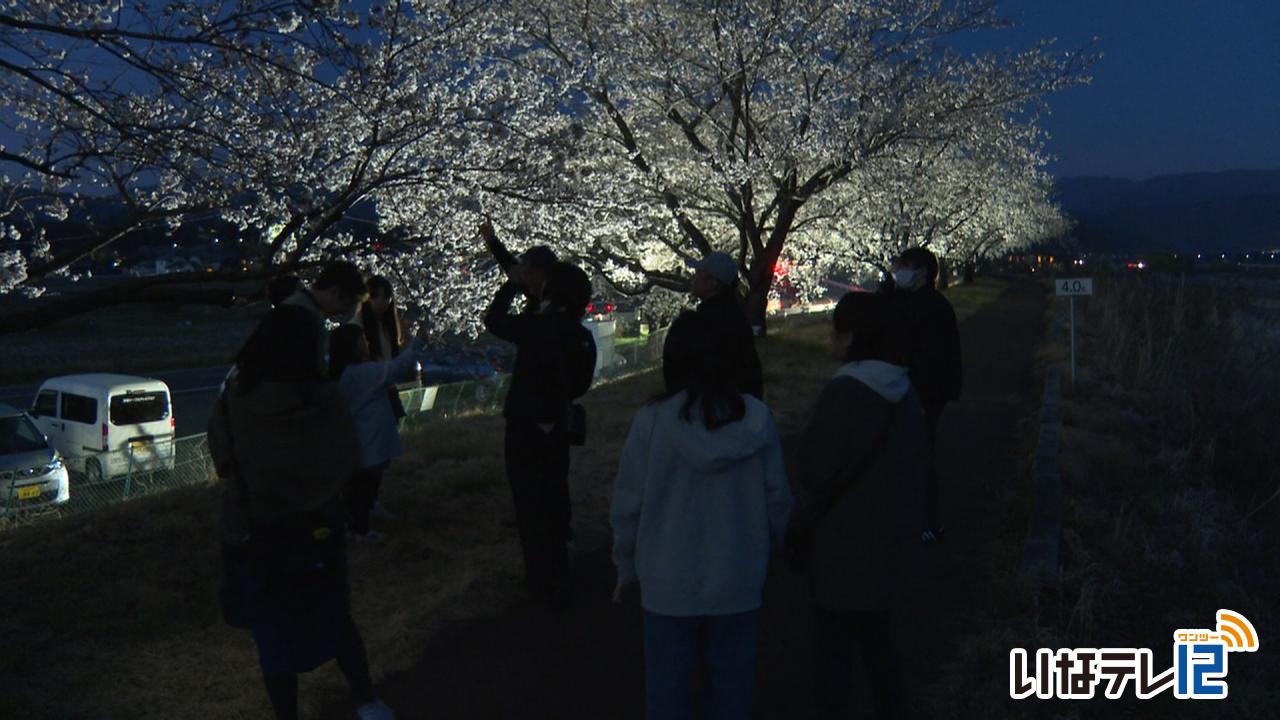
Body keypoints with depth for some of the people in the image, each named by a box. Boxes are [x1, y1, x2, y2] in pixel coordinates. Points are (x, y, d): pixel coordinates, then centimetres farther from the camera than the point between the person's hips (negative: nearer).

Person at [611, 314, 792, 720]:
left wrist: (626, 568, 7)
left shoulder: (653, 419, -14)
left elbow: (628, 505, -8)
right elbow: (777, 499, -3)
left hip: (669, 583, -2)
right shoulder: (757, 418, -9)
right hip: (738, 582, 2)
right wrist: (763, 553, 15)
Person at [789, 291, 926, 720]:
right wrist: (898, 524, 18)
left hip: (843, 547, -8)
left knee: (833, 647, 4)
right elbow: (907, 465, 10)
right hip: (888, 540, 8)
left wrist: (796, 535, -6)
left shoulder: (846, 393, -22)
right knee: (876, 637, 21)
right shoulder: (902, 390, 3)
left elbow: (820, 475, -18)